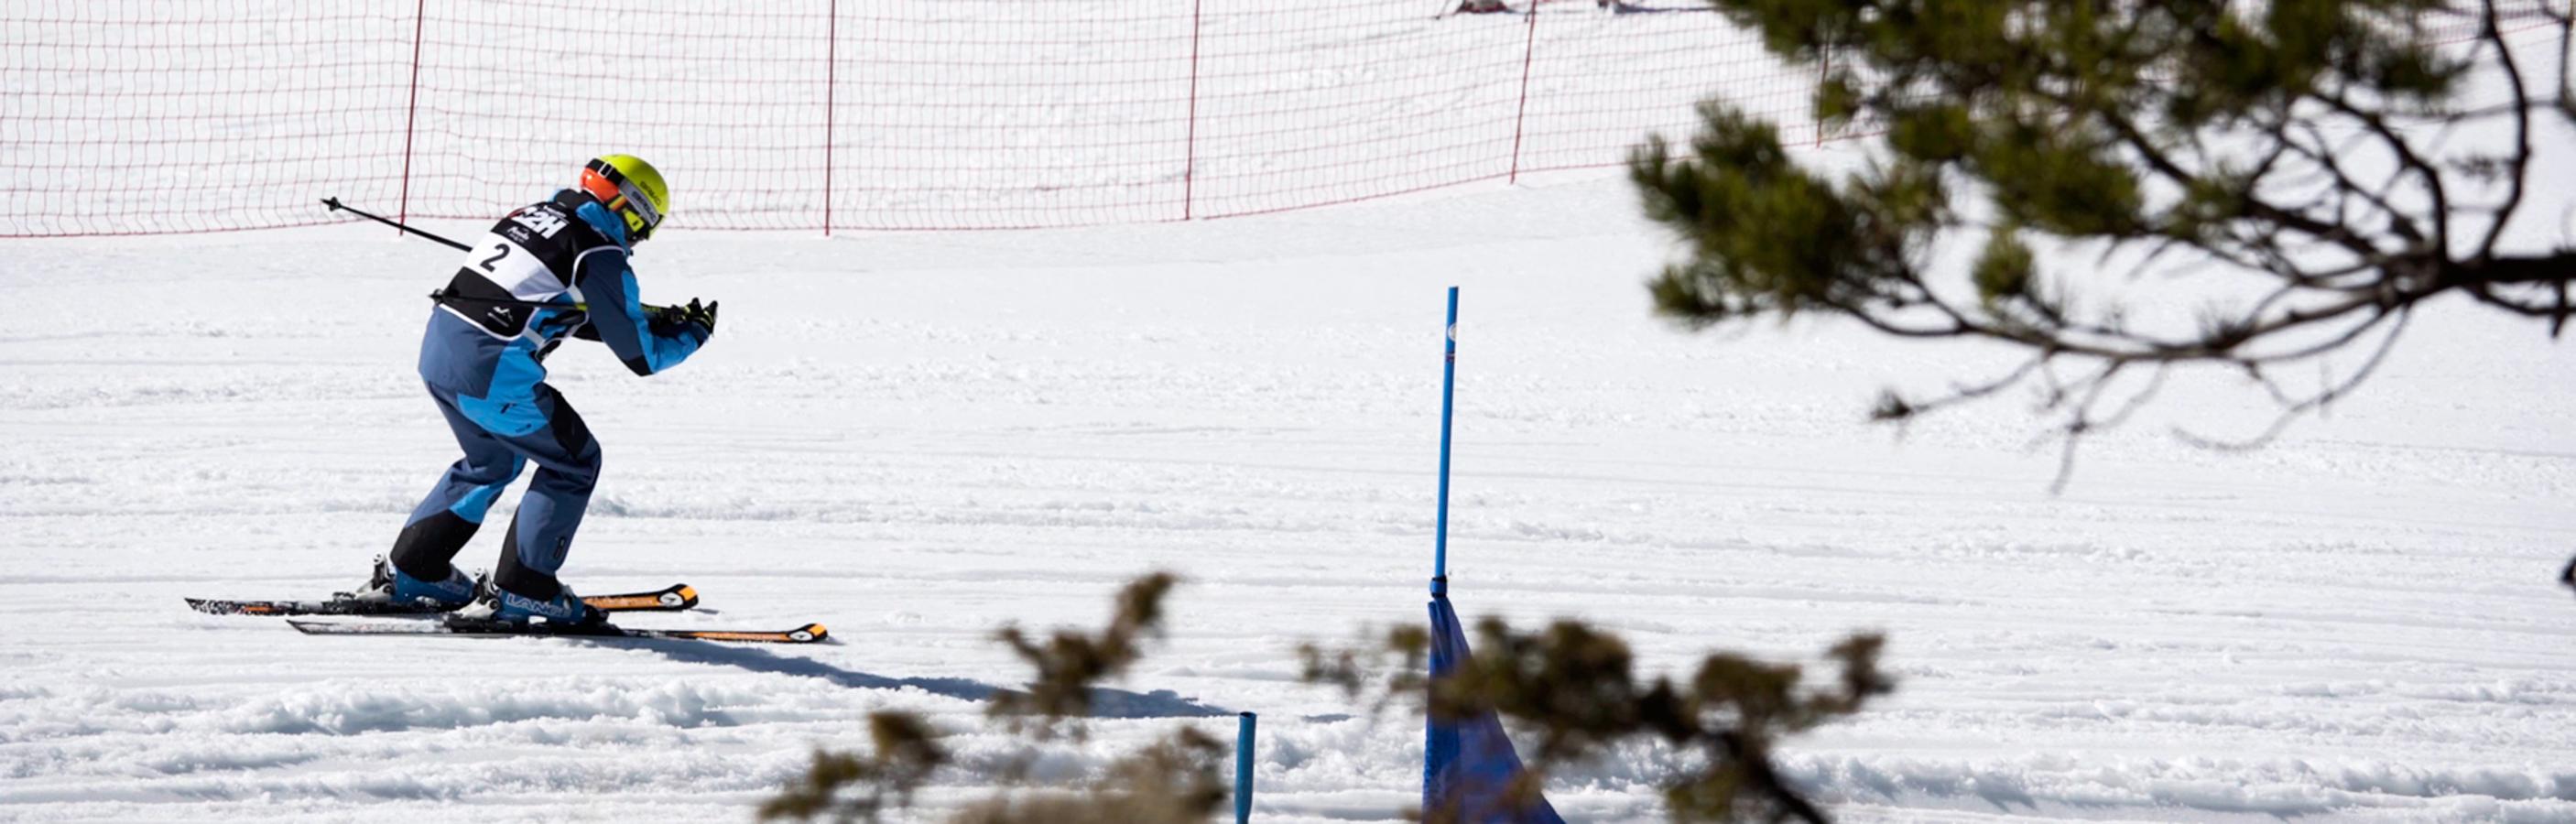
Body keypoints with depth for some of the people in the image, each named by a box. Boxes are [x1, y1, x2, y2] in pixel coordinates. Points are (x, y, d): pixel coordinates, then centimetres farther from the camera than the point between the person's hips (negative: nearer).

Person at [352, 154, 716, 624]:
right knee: (574, 462, 9)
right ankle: (519, 590, 8)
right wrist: (691, 334, 18)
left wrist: (656, 319, 28)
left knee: (492, 462, 29)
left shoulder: (537, 215, 18)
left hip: (438, 348, 8)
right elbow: (641, 356, -1)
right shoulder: (601, 256, -7)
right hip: (491, 371, -8)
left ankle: (409, 572, 32)